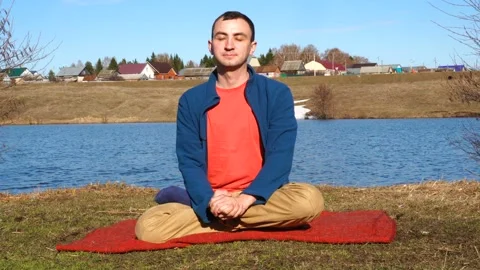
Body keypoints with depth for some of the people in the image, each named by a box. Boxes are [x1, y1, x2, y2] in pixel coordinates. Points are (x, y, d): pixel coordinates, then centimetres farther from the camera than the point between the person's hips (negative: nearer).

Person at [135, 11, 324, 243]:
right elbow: (189, 162, -2)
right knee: (148, 226, -25)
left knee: (309, 200, -33)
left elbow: (280, 156, -9)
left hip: (260, 198, 1)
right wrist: (211, 201, -22)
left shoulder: (276, 93, 0)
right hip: (209, 200, 0)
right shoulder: (191, 100, 5)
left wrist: (246, 199, -23)